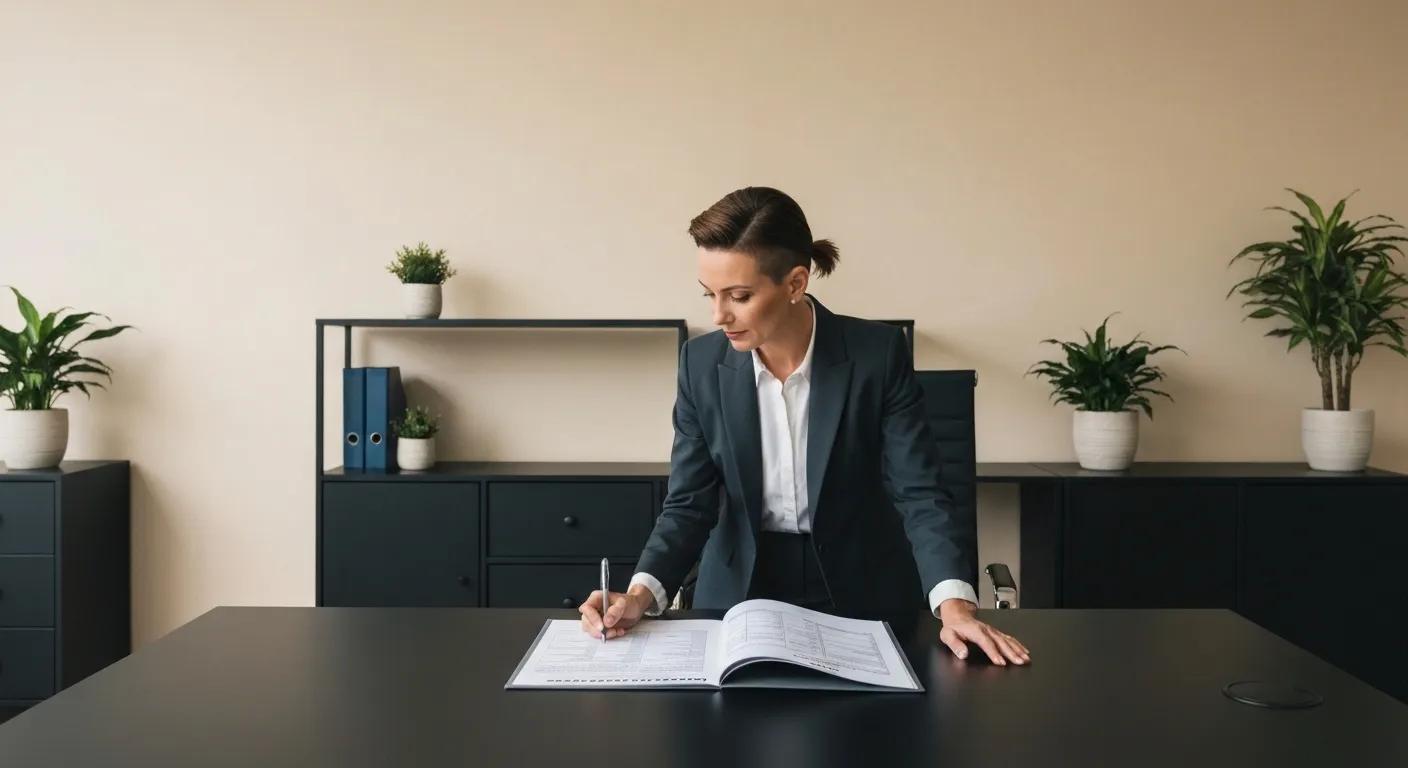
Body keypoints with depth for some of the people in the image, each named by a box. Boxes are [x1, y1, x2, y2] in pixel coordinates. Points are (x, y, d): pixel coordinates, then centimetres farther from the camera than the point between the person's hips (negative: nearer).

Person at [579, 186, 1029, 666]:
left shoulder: (878, 354, -12)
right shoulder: (702, 364, -6)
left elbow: (919, 492, -14)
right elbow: (690, 503, -4)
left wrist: (955, 604, -30)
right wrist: (641, 594, -21)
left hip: (860, 595, -1)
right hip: (740, 595, 2)